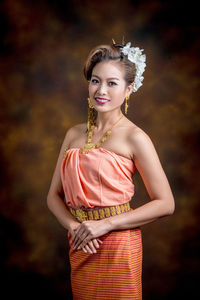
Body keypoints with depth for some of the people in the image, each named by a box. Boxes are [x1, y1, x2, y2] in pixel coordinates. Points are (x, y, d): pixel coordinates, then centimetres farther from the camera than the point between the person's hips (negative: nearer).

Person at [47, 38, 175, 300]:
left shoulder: (134, 138, -9)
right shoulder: (74, 134, 6)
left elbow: (165, 204, -11)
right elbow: (54, 195, 9)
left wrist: (105, 224, -14)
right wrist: (73, 226, -10)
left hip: (118, 249, -4)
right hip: (79, 248, 5)